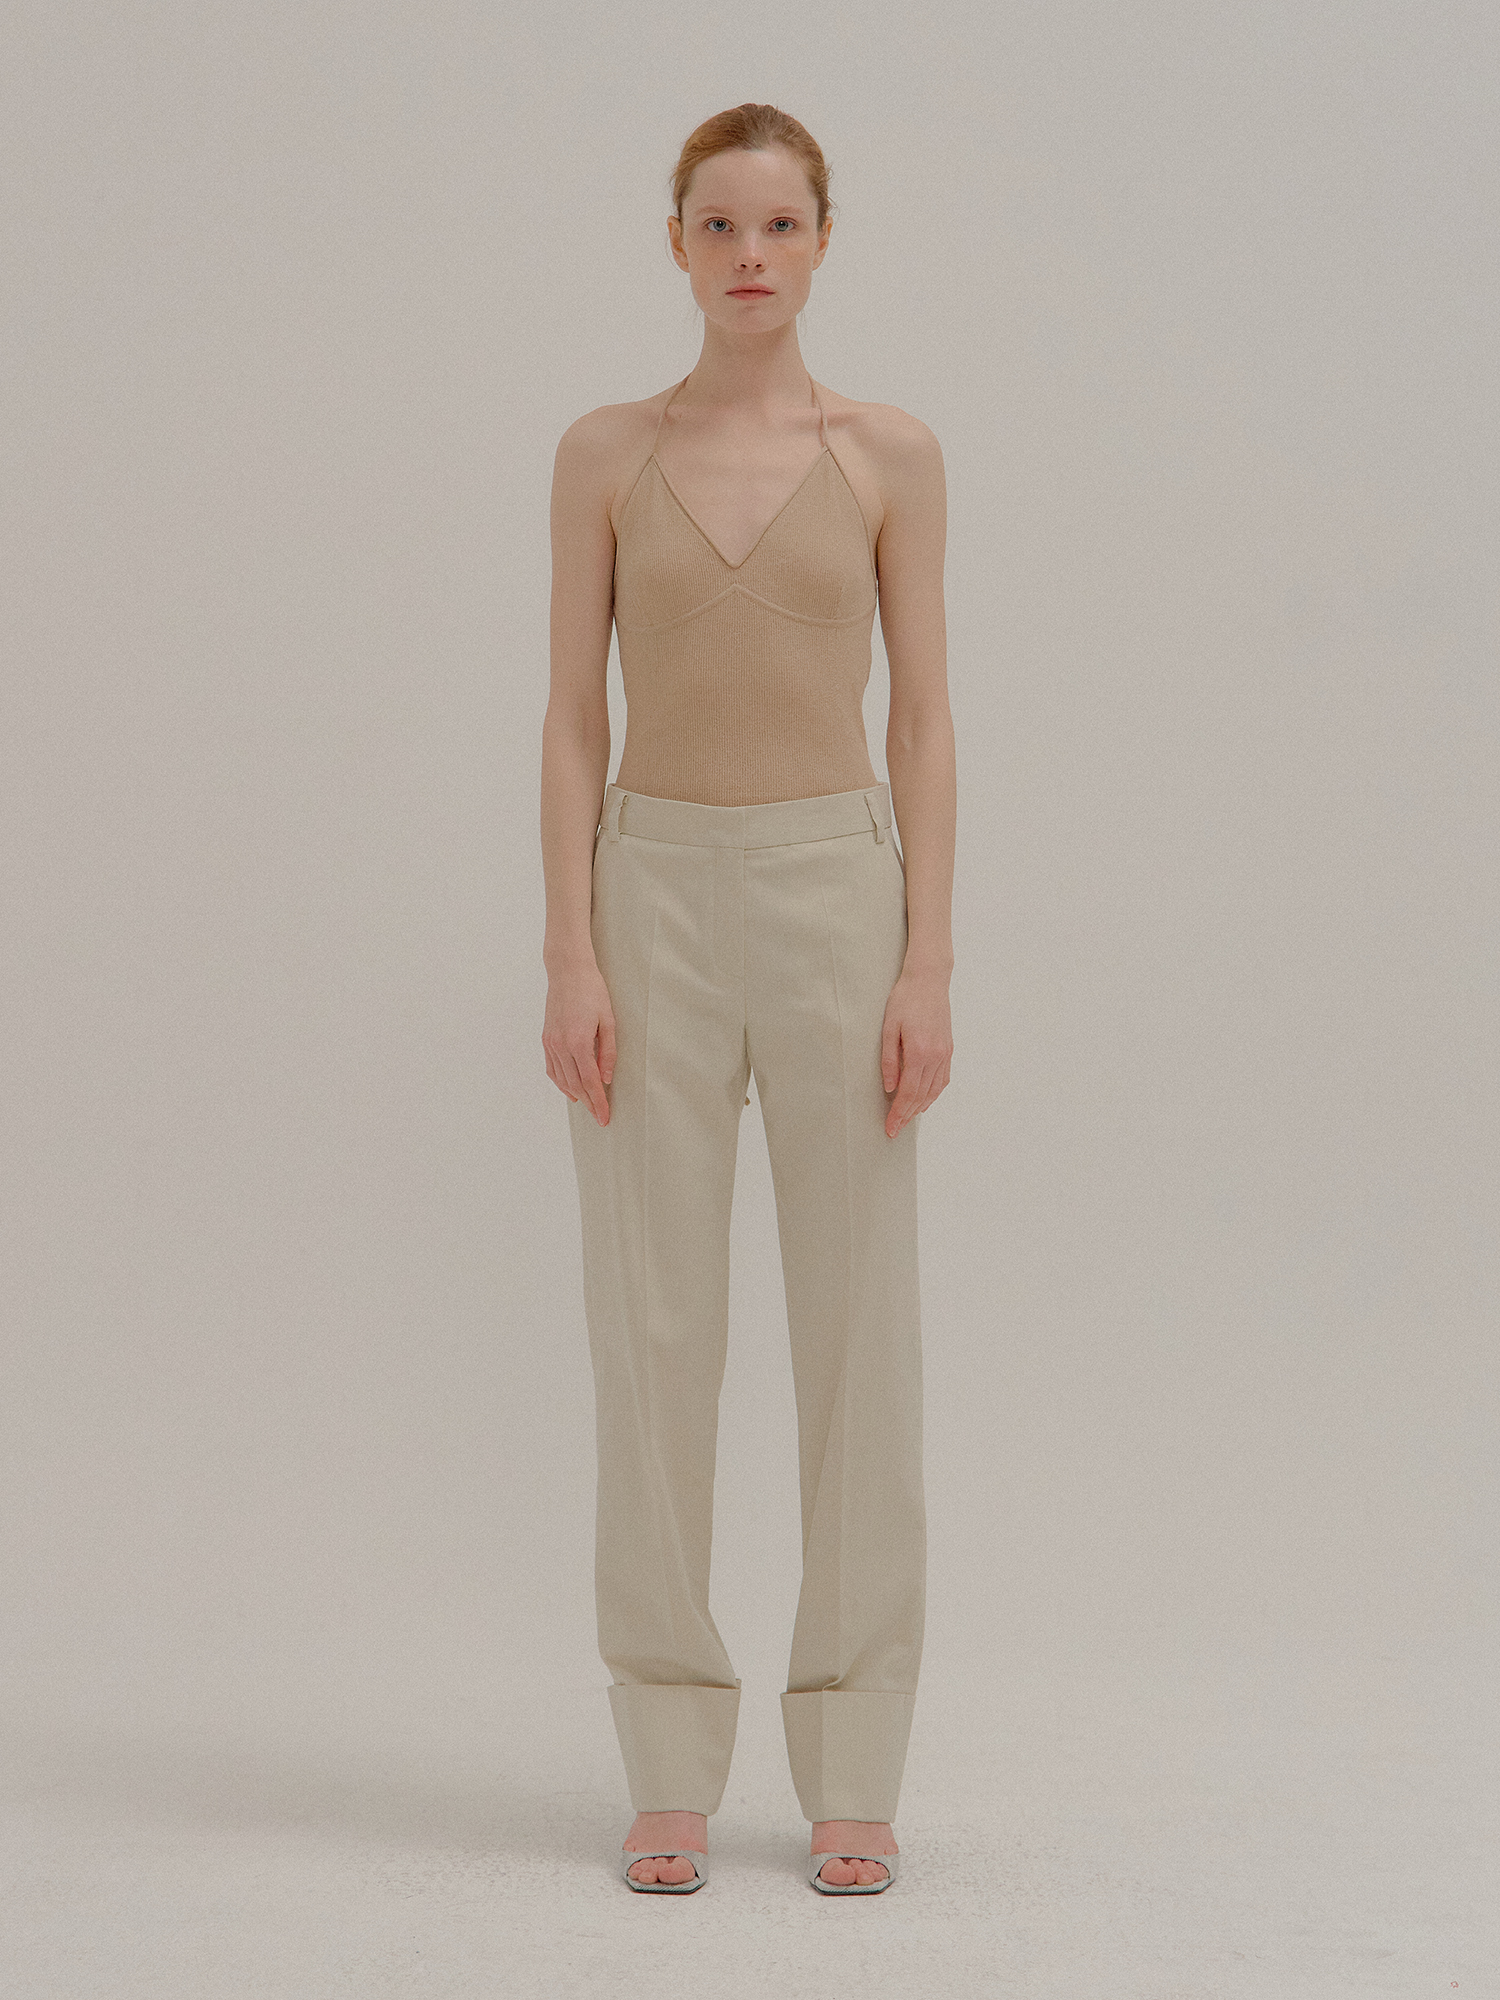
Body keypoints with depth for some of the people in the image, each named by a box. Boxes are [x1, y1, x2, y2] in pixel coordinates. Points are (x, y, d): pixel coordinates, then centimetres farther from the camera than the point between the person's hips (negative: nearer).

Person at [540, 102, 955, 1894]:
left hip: (836, 892, 0)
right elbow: (572, 716, 3)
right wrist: (571, 958, -6)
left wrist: (927, 964, -7)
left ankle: (849, 1775, 11)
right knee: (652, 1333, 0)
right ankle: (672, 1770, 11)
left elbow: (923, 719, 2)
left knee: (860, 1331, 0)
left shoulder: (892, 456, 4)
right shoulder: (603, 454, 6)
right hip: (656, 896, 1)